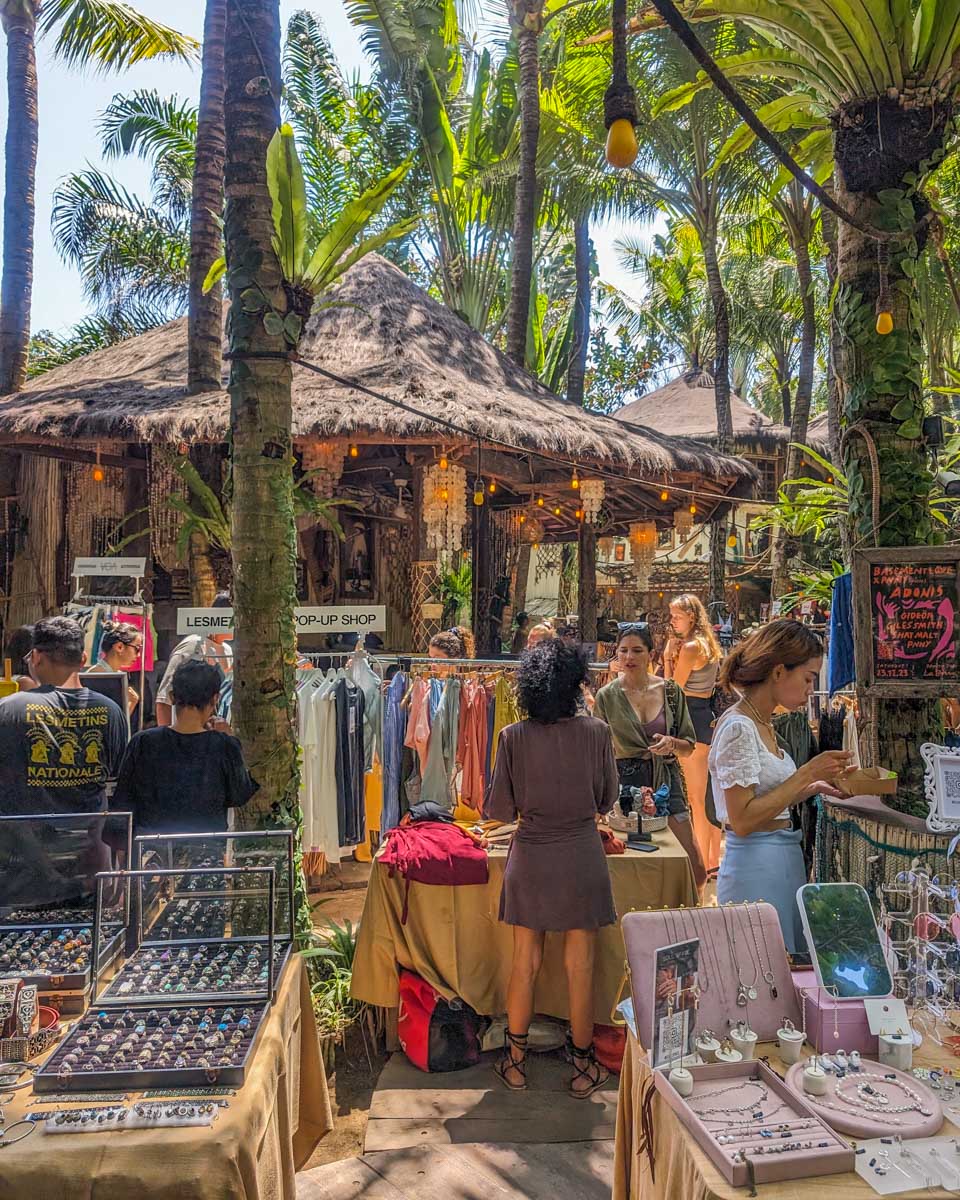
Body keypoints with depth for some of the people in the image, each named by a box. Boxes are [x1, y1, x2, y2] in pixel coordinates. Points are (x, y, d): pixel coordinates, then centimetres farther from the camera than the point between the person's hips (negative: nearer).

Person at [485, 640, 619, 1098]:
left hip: (530, 859, 1)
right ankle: (583, 1068, 26)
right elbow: (607, 799, 1)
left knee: (525, 962, 14)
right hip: (580, 858, 0)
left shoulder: (514, 737, -11)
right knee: (580, 966, 12)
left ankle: (516, 1062, 27)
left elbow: (499, 809, -6)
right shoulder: (596, 733, -10)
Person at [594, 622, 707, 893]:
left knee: (696, 871, 0)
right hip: (625, 783, -2)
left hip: (667, 781, 2)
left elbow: (689, 746, 8)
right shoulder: (607, 696, -2)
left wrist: (672, 743, -12)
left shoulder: (670, 691, 3)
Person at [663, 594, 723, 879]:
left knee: (696, 797, -3)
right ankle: (714, 861, 25)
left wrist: (668, 656, -6)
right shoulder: (706, 643, 13)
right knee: (709, 794, 16)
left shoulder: (689, 647, -16)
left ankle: (704, 867, 4)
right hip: (708, 716, 10)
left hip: (692, 718, -10)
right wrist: (672, 656, 8)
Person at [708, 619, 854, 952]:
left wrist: (814, 787, 4)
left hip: (786, 861, 9)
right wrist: (807, 773, -19)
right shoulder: (738, 727, -18)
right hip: (757, 866, -9)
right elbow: (742, 819, -22)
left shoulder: (764, 724, 9)